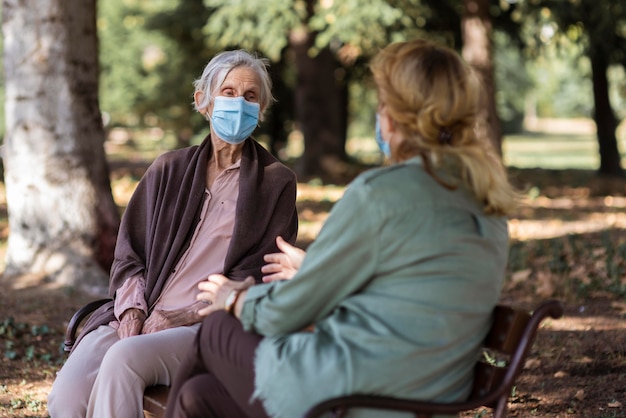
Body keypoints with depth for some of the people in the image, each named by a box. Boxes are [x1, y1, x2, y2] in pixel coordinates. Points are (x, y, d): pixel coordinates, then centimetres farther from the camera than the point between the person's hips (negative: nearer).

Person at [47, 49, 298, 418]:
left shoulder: (276, 183, 7)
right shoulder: (170, 170, 18)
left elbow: (259, 277, -1)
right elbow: (129, 254, 17)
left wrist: (179, 318, -10)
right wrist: (133, 310, -4)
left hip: (208, 328, -3)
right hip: (139, 319, 3)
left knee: (124, 357, -34)